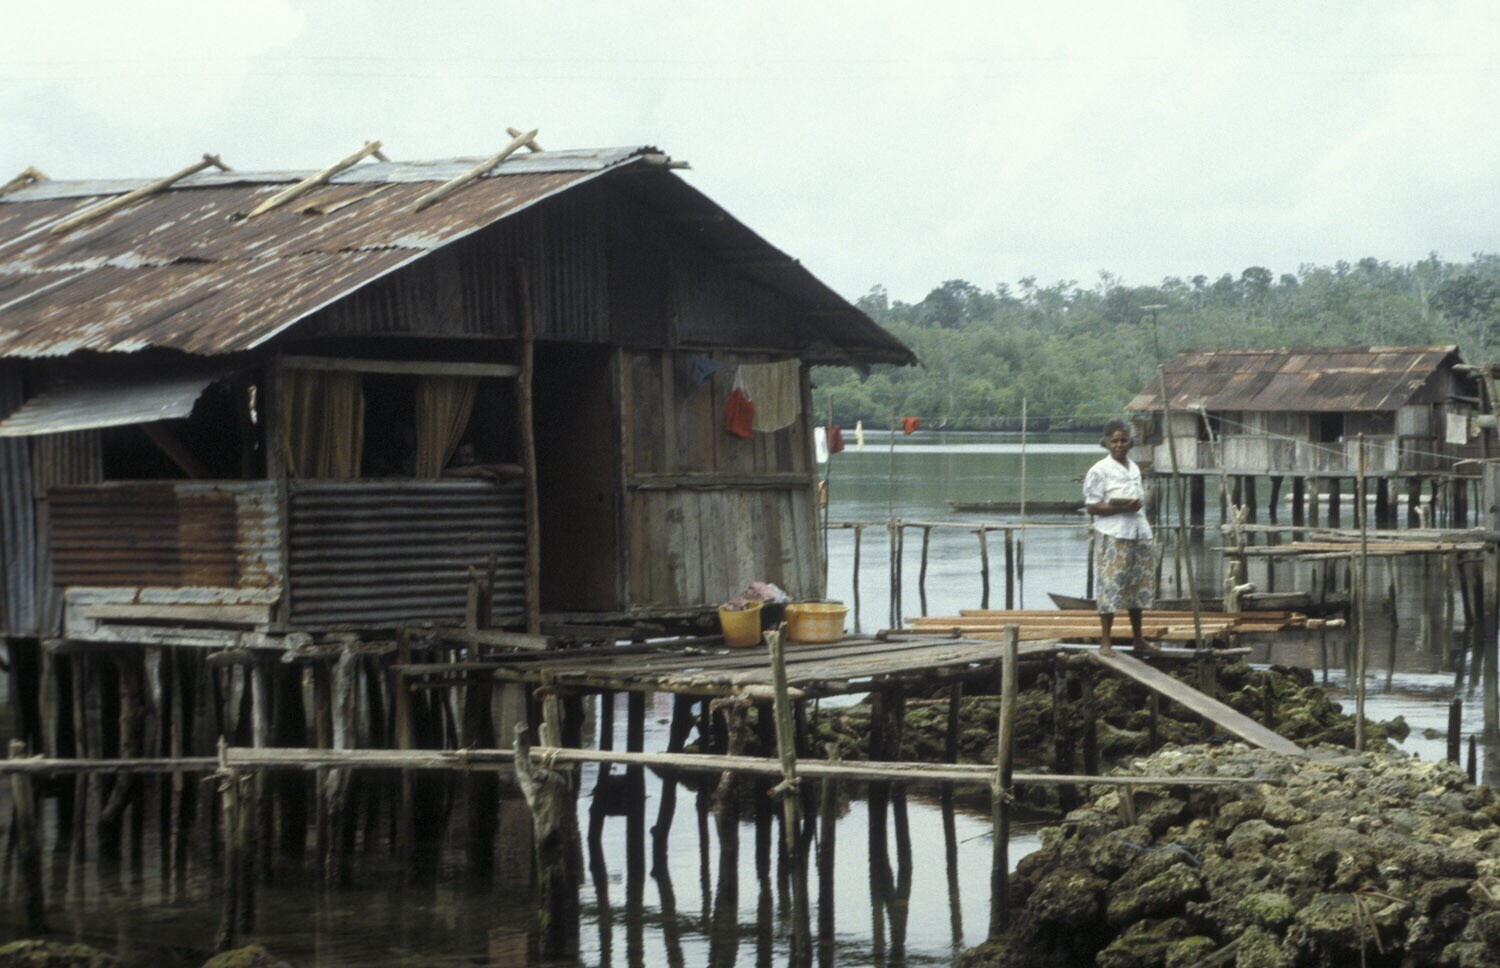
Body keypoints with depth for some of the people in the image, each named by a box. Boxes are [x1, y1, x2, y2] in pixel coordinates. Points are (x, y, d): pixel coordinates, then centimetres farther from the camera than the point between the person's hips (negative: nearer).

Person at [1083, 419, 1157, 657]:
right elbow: (1091, 506, -10)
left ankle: (1139, 641, 18)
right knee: (1111, 586, -7)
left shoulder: (1134, 468, 14)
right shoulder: (1099, 471, -6)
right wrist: (1123, 507, -19)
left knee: (1137, 586, 10)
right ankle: (1105, 642, -3)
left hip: (1138, 534, 6)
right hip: (1113, 536, -6)